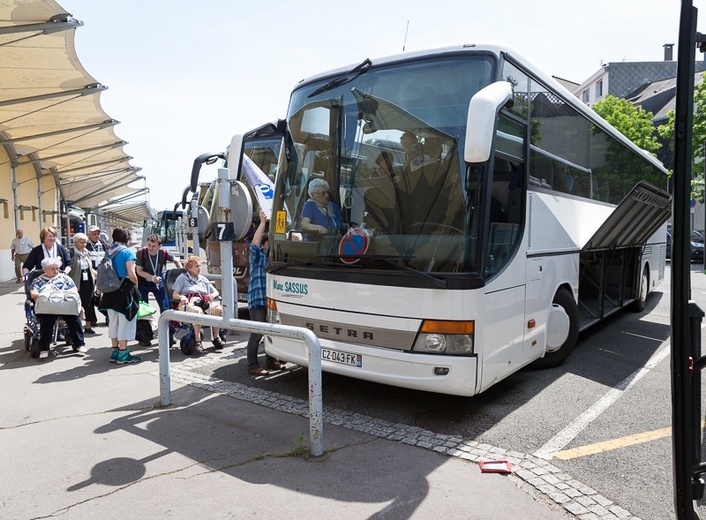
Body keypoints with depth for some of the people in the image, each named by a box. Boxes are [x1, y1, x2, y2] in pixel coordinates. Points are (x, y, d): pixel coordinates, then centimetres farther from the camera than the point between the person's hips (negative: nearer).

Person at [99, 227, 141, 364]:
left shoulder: (108, 251, 9)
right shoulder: (127, 252, -12)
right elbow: (131, 275, -17)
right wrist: (136, 284, -1)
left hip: (110, 290, 7)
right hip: (125, 290, -7)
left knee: (113, 321, 14)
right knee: (124, 322, 0)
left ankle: (115, 352, 22)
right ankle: (123, 354, 4)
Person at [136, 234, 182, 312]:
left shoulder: (164, 252, -19)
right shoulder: (141, 253, -23)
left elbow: (176, 261, 0)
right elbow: (139, 271, -17)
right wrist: (152, 278, -29)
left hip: (158, 282, 2)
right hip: (143, 283, -2)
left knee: (165, 307, 5)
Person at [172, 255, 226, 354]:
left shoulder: (203, 278, 29)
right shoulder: (182, 277, 19)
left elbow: (216, 292, 26)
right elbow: (175, 294, 11)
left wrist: (213, 295, 1)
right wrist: (182, 297, -12)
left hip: (204, 301, 4)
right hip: (189, 302, -4)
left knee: (218, 309, -29)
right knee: (197, 311, -41)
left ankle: (216, 337, -19)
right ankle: (198, 341, -39)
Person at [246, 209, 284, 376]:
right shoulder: (257, 256, -4)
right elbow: (254, 243, -20)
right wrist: (262, 222, -25)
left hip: (270, 300, 8)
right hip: (257, 300, -8)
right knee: (257, 334, -6)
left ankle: (270, 360, 29)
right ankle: (252, 366, 1)